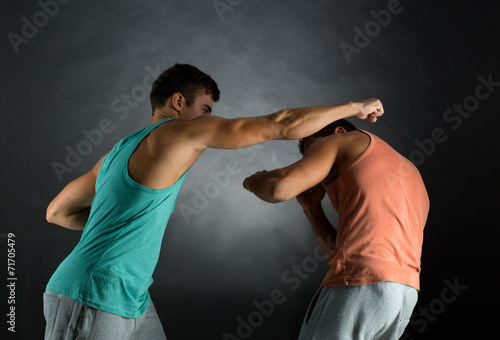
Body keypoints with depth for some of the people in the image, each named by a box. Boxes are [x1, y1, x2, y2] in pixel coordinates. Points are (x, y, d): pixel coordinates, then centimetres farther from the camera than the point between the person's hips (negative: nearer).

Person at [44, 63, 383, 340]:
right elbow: (282, 125, -13)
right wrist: (354, 107, -1)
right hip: (87, 304, -10)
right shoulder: (180, 129, -12)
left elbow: (57, 212, 19)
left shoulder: (120, 152, 15)